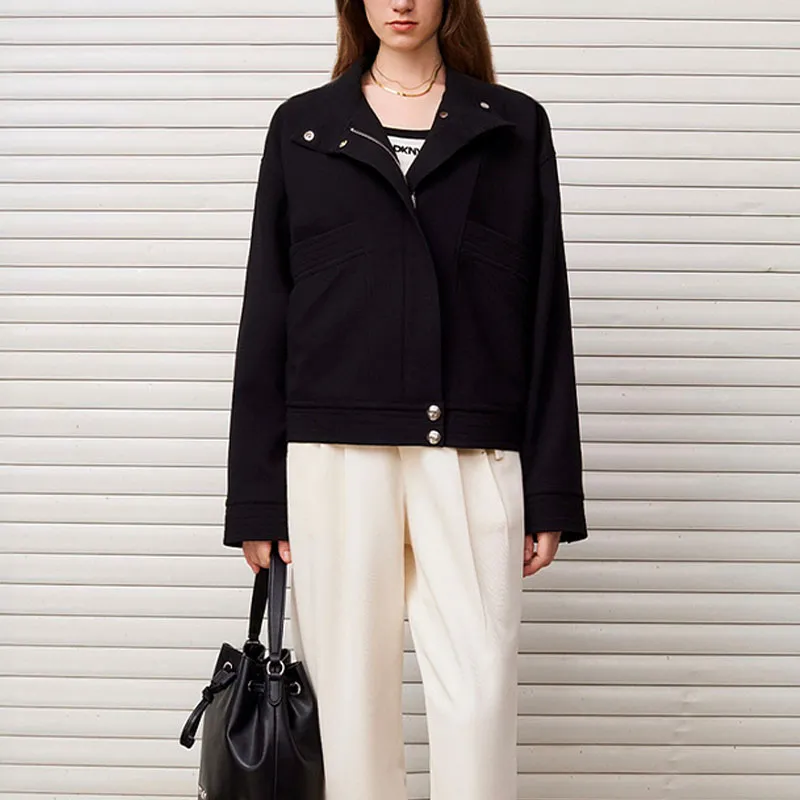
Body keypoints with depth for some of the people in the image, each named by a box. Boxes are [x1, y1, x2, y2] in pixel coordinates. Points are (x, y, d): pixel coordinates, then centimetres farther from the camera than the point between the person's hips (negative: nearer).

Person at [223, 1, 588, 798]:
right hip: (335, 455, 1)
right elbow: (267, 315, 9)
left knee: (478, 696, -5)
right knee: (351, 696, 4)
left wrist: (552, 492, 1)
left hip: (471, 458, 0)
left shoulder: (514, 127, 10)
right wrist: (255, 496, 5)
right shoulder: (302, 127, 12)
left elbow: (545, 316, 7)